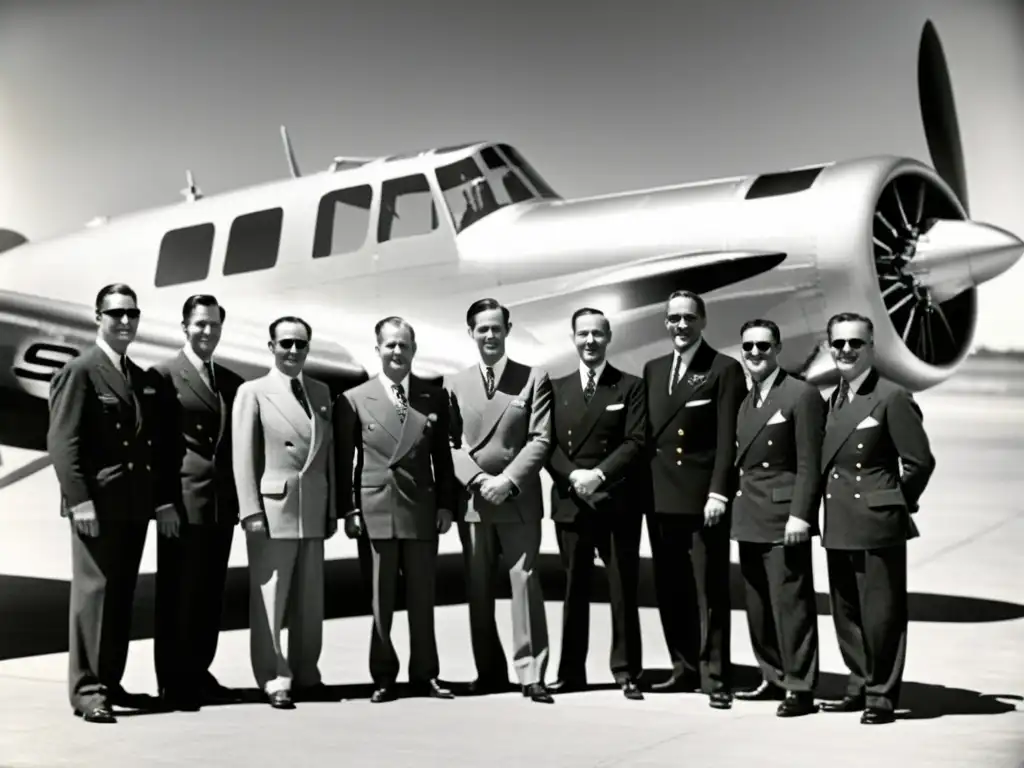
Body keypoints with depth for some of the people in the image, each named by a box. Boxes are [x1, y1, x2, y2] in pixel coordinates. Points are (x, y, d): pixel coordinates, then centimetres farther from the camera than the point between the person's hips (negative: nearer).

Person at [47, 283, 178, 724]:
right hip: (98, 503, -6)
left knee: (122, 597, 9)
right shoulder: (80, 372, -4)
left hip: (136, 504, 6)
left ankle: (110, 681, 16)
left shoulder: (143, 379, 17)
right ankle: (86, 689, 1)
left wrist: (164, 501, 11)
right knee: (94, 592, -4)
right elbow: (62, 442, -11)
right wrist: (80, 500, -19)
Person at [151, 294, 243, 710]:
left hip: (222, 503, 6)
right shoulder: (164, 375, -2)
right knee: (177, 593, 1)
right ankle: (172, 681, 8)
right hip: (183, 499, -5)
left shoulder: (232, 382, 15)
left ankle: (198, 673, 19)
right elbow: (154, 441, -6)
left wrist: (242, 496, 7)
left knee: (210, 593, 10)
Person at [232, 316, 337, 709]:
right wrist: (251, 511, -12)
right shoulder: (252, 392, 0)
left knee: (310, 600, 10)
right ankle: (274, 680, 7)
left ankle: (306, 674, 20)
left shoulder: (321, 392, 14)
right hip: (272, 509, -5)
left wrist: (333, 507, 10)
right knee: (268, 599, 0)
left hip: (314, 511, 5)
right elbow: (243, 456, -5)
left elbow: (329, 453, 14)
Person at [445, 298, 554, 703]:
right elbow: (450, 443, 6)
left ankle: (531, 674, 0)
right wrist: (478, 479, -9)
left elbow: (541, 440, -3)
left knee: (525, 583, -5)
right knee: (479, 590, 6)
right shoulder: (456, 384, 11)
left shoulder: (534, 379, 4)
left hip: (518, 500, -2)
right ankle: (490, 671, 15)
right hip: (472, 500, 2)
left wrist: (508, 480, -13)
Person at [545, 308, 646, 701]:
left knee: (623, 590, 2)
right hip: (570, 501, 2)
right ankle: (571, 671, 11)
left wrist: (599, 474, -15)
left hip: (618, 502, -2)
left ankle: (626, 670, 10)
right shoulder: (557, 388, 13)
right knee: (574, 589, 5)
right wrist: (573, 475, -11)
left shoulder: (630, 387, 4)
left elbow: (635, 443, -5)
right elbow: (549, 445, 6)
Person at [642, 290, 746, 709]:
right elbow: (647, 434, 14)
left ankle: (715, 677, 6)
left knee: (709, 592, -1)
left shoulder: (724, 370, -2)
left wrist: (718, 493, -15)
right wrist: (644, 488, 7)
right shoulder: (653, 370, 16)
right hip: (661, 498, 6)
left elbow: (728, 438, -8)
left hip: (702, 497, -6)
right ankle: (685, 669, 21)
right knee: (670, 591, 10)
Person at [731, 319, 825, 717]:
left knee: (790, 602, -5)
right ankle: (773, 678, 23)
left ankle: (800, 688, 2)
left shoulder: (802, 396, -7)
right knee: (758, 606, 12)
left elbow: (809, 464, -12)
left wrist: (799, 515, -17)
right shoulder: (746, 402, 17)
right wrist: (734, 503, 9)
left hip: (783, 518, -8)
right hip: (749, 518, 8)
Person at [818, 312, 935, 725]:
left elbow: (920, 461, -10)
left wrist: (896, 505, -2)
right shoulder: (835, 398, 13)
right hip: (839, 525, 8)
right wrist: (832, 504, 10)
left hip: (877, 524, -7)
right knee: (846, 612, 14)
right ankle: (860, 686, 26)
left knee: (881, 612, -1)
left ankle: (882, 696, 10)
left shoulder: (892, 397, -10)